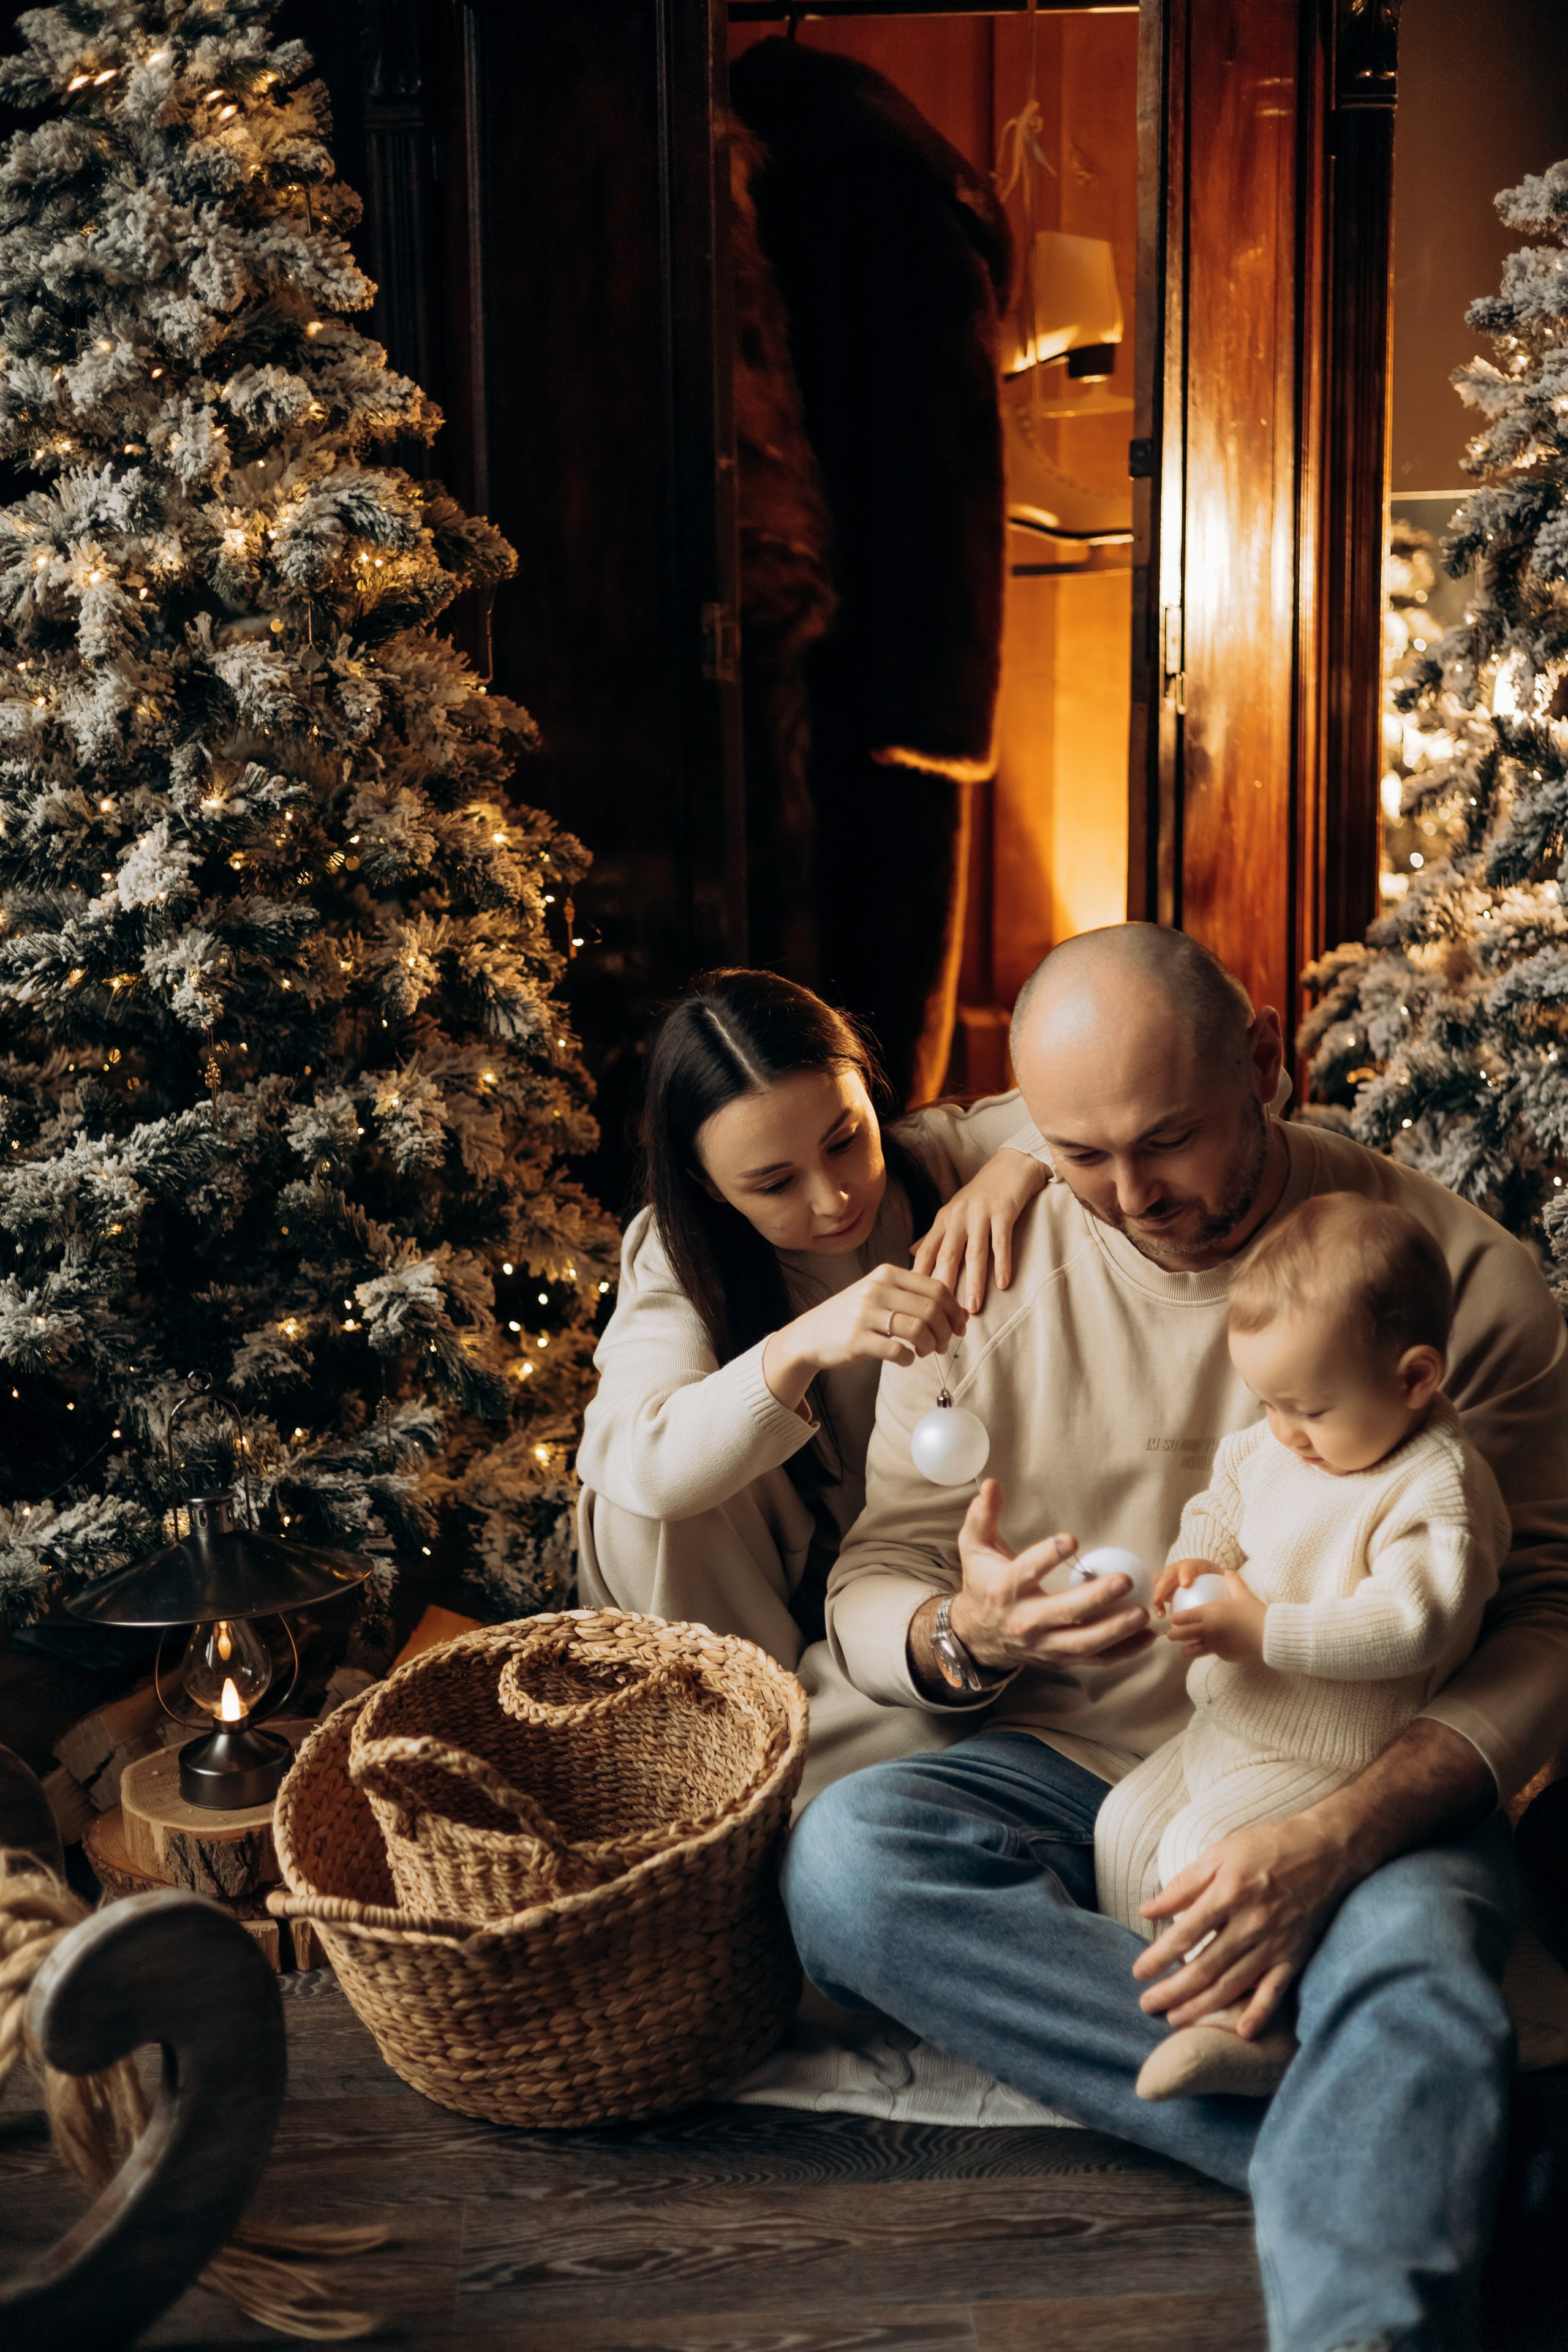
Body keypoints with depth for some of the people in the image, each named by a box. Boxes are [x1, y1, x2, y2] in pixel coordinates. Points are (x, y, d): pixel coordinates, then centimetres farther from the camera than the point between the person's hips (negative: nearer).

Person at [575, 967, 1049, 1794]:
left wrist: (1019, 1164, -38)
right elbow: (632, 1461, -37)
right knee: (638, 1506, -30)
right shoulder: (675, 1261, -18)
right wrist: (802, 1345, -52)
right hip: (765, 1595, 0)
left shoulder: (936, 1158, -14)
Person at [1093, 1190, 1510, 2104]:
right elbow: (1224, 1502, 20)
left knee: (1202, 1851, -23)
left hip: (1331, 1765, -9)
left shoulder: (1437, 1488, -23)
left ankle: (1249, 2028, -13)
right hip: (1226, 1727, 9)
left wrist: (1264, 1631, -30)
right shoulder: (1277, 1447, 3)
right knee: (1128, 1822, 7)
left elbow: (1409, 1626, -31)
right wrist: (1198, 1559, -4)